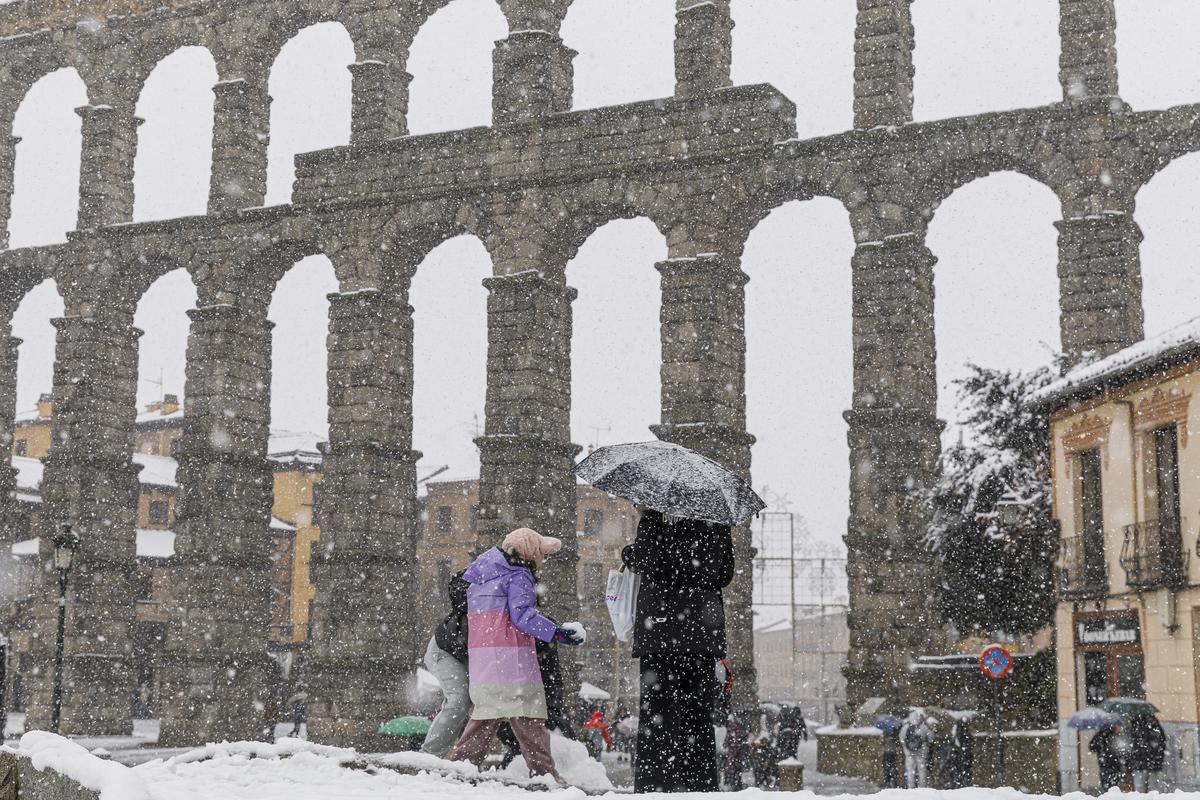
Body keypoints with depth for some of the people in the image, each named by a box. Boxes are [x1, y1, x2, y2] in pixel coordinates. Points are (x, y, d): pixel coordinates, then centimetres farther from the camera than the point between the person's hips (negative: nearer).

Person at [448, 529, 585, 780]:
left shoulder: (480, 577, 22)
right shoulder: (518, 575, -5)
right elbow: (522, 615, -16)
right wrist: (557, 633, -19)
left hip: (479, 655, 8)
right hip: (510, 654, -8)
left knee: (486, 712, 14)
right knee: (528, 714, -7)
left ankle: (460, 762, 10)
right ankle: (544, 772, -9)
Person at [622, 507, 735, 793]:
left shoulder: (656, 515, -5)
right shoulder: (718, 517, 12)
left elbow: (648, 560, -14)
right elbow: (725, 574, 15)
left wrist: (627, 554, 6)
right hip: (704, 628, 6)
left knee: (657, 707, -5)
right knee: (698, 711, 8)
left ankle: (655, 786, -8)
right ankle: (702, 787, 8)